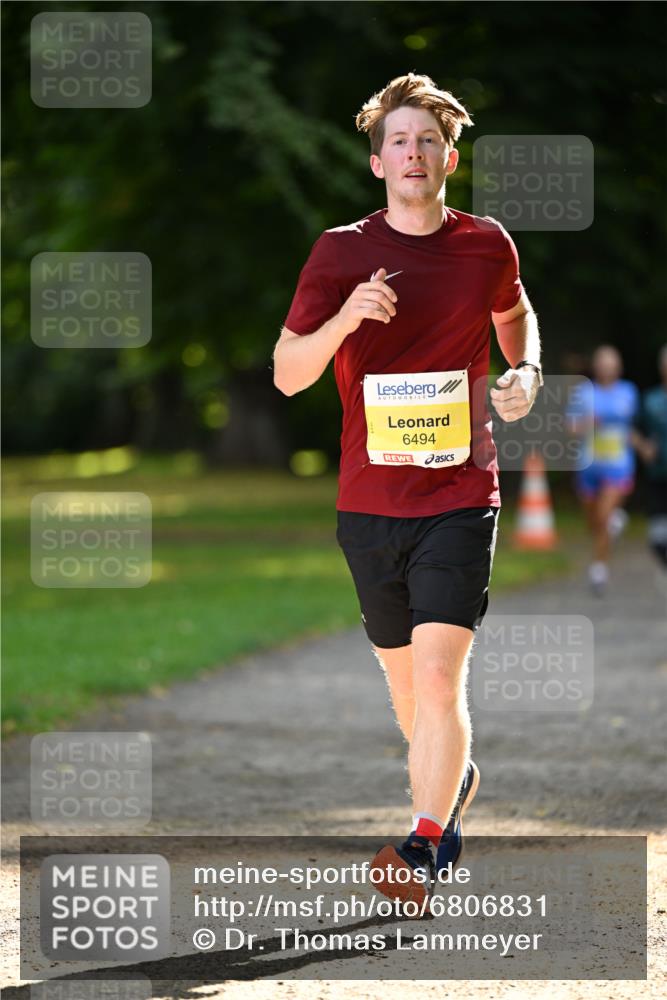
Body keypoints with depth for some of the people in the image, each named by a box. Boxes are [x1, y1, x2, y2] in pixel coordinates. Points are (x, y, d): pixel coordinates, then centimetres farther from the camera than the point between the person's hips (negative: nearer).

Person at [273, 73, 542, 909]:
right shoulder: (341, 252, -1)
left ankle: (422, 848, -19)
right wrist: (346, 318, -22)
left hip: (459, 495, -2)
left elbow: (514, 312, 26)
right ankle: (453, 781, 43)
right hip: (369, 500, 2)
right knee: (403, 674, 15)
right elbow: (286, 373, -4)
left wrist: (525, 372, 5)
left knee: (439, 672, -17)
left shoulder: (485, 246, 2)